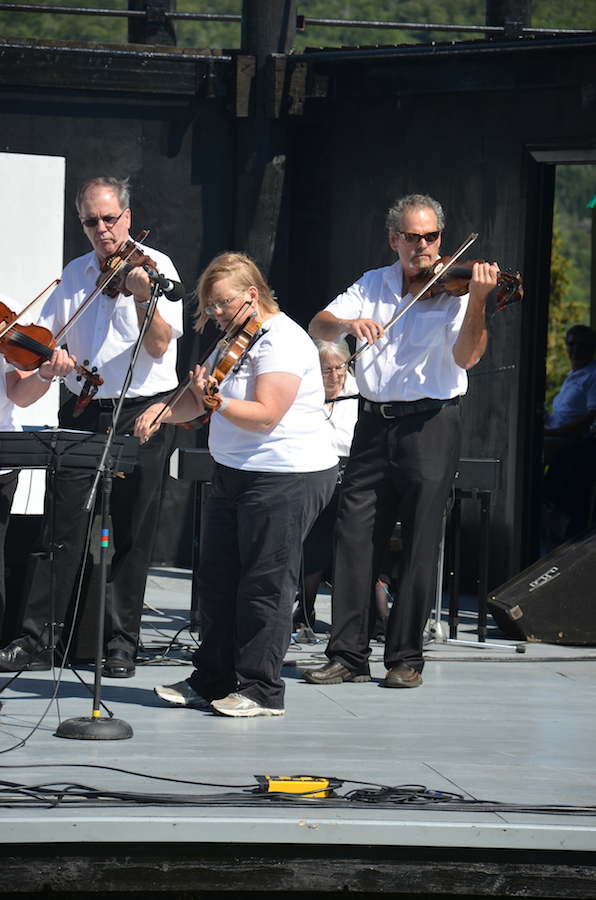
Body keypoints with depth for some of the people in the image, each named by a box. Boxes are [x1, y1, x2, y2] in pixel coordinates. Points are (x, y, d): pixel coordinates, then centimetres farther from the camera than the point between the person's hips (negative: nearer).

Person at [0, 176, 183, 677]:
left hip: (140, 415, -4)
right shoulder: (76, 274, 12)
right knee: (61, 526, -2)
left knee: (131, 536, 0)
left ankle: (122, 645, 8)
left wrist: (141, 296, -29)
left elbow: (159, 345, -13)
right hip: (82, 412, 4)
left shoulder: (155, 266, -4)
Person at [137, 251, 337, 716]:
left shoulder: (283, 341, -15)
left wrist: (214, 401, -33)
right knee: (217, 579, 12)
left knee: (265, 584, -5)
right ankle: (213, 680, 21)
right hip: (234, 474, 10)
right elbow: (201, 399, 16)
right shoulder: (236, 340, 15)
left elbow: (264, 415, -25)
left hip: (287, 480, -10)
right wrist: (165, 410, -2)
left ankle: (261, 690, 1)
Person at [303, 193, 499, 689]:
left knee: (419, 546, -2)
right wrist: (350, 323, -18)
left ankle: (407, 658, 6)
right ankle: (349, 655, 5)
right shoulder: (372, 285, 12)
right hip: (374, 424, 4)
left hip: (430, 427, -4)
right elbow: (318, 326, 4)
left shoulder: (452, 291, -2)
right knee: (355, 536, 0)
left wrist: (477, 301, -29)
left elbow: (466, 356, -15)